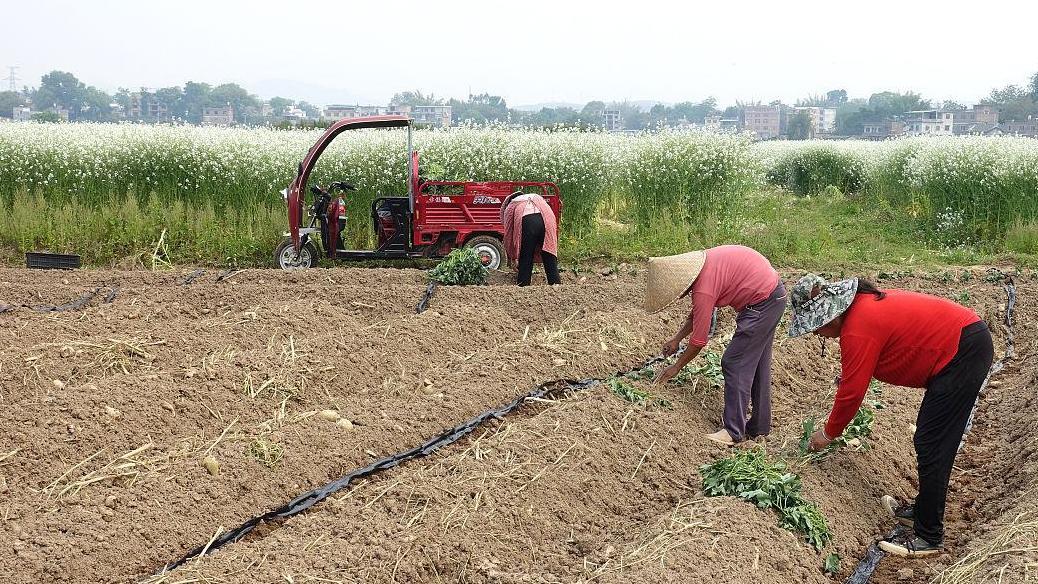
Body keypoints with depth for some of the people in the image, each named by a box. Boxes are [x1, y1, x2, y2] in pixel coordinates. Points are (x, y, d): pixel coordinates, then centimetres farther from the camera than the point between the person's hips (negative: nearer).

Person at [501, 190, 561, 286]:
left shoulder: (510, 207, 29)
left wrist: (510, 257, 37)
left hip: (526, 222, -3)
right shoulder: (537, 197, 39)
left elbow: (508, 234, 26)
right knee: (550, 259, 9)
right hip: (547, 219, 3)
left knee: (525, 260, 8)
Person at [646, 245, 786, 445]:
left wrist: (676, 367, -2)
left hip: (761, 304, -10)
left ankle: (734, 432, -2)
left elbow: (698, 340, -15)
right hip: (775, 294, 10)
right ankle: (760, 426, 27)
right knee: (757, 365, 17)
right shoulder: (697, 264, 3)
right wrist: (676, 340, 19)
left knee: (735, 364, -5)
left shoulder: (704, 290, -24)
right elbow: (696, 314, 19)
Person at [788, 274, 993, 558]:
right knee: (930, 441, 18)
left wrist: (828, 433, -1)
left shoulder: (857, 331, -21)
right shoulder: (863, 303, 7)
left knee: (932, 446, -6)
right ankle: (924, 510, 29)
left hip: (963, 353, -10)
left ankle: (928, 536, -1)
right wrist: (849, 373, 6)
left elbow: (851, 393, -15)